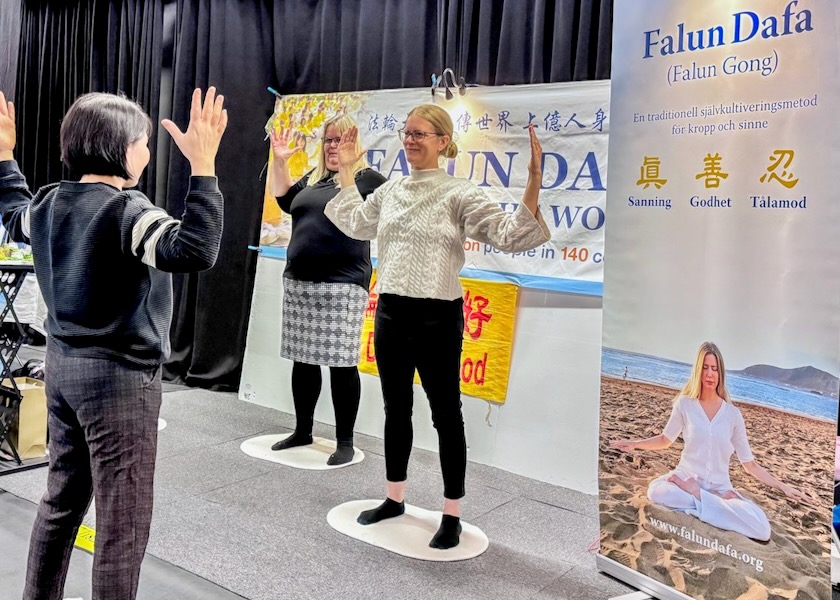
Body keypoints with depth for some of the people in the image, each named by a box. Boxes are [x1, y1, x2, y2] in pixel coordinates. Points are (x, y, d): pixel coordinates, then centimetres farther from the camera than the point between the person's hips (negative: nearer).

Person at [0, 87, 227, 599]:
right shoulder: (127, 212, -20)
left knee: (62, 501, 22)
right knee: (123, 523, 1)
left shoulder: (50, 203, 6)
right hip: (119, 376, -9)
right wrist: (203, 164, -36)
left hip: (63, 367, 9)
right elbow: (195, 251, -36)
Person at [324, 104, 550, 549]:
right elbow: (355, 225, 30)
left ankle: (452, 515, 18)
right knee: (396, 409, 16)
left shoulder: (460, 194, -8)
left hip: (437, 317, -6)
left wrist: (533, 183, -29)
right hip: (390, 312, 6)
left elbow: (510, 236, -18)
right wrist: (345, 171, 29)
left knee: (445, 414, 4)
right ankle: (394, 498, 33)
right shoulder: (389, 191, 11)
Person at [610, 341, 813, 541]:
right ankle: (721, 504, -21)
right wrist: (634, 444, -2)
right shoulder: (685, 404, -2)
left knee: (762, 530, -27)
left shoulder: (732, 414, 0)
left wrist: (783, 487, -1)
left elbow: (750, 464, 7)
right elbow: (665, 439, 14)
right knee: (656, 490, -37)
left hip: (720, 487, 0)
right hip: (687, 479, 0)